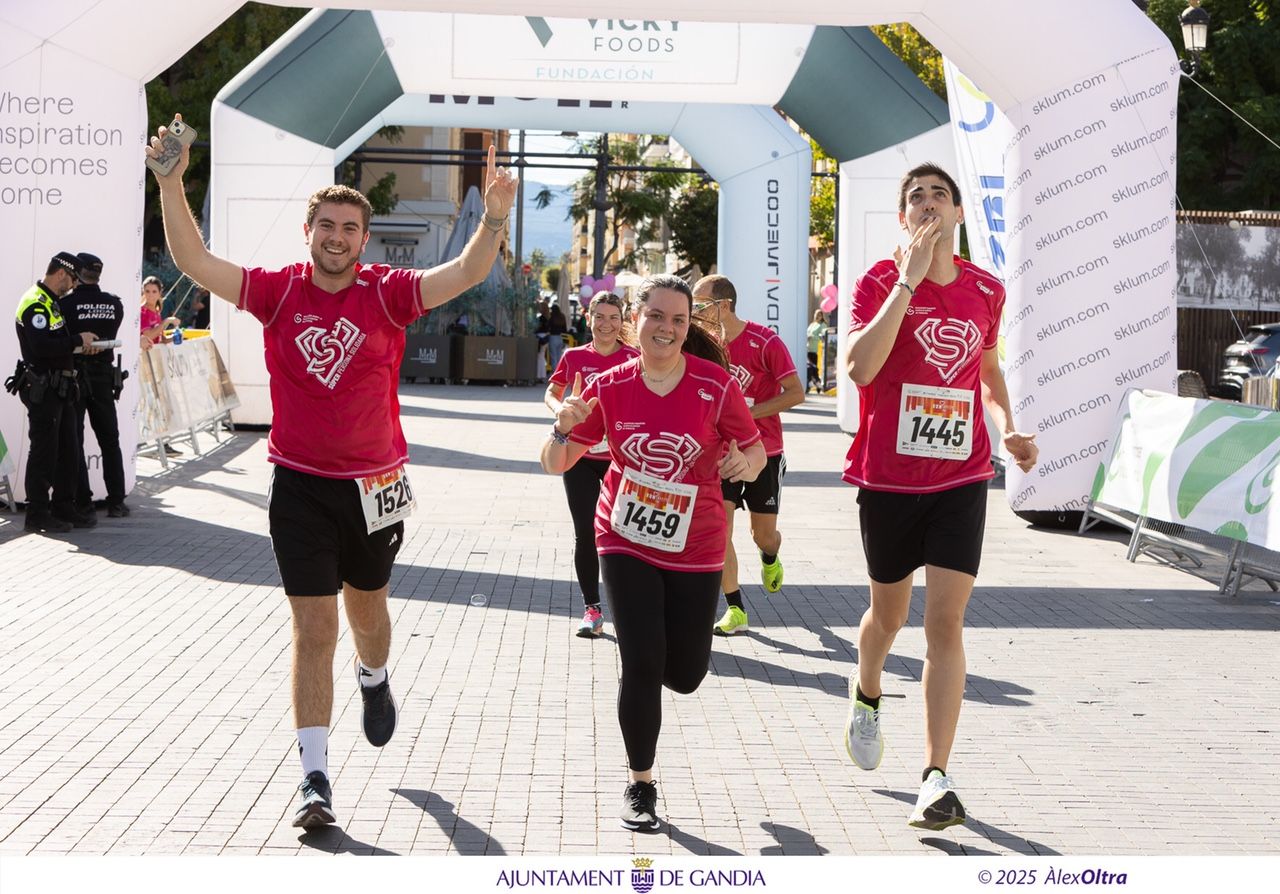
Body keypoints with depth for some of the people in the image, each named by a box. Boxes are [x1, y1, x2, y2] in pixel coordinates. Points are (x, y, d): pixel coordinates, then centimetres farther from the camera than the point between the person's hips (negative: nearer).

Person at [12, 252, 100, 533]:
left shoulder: (51, 303, 20)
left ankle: (63, 507, 21)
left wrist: (82, 344, 10)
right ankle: (37, 515, 1)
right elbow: (41, 346, -25)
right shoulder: (35, 304, -14)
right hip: (43, 390, -10)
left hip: (60, 390, 10)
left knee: (68, 450, 13)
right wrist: (78, 341, -16)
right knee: (43, 451, -5)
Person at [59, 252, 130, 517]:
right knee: (110, 441, 12)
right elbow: (111, 336, 7)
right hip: (104, 375, 4)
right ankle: (116, 502, 12)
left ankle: (82, 502, 2)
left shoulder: (67, 303, -14)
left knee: (73, 442, 4)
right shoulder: (114, 304, -1)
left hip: (73, 377, -4)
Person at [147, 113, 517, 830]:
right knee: (314, 628, -3)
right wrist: (172, 185, -23)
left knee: (367, 608, 20)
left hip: (376, 485, 1)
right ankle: (315, 778, 2)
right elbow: (196, 262, -11)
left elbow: (465, 273, -18)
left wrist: (496, 217, -35)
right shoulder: (280, 292, -4)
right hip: (301, 487, 0)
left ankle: (375, 680, 56)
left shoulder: (388, 293, -7)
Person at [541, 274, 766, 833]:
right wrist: (563, 429, -24)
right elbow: (555, 464, -2)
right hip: (626, 542, 0)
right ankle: (640, 786, 10)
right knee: (641, 665, -8)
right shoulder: (609, 388, -8)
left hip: (694, 548, 1)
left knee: (685, 675, 9)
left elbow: (755, 453, -1)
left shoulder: (715, 385, -12)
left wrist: (745, 463, -25)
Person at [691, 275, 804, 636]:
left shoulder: (764, 342, -16)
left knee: (764, 533, 8)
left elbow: (796, 393, -14)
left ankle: (770, 559, 45)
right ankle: (735, 610, 1)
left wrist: (748, 413, -21)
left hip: (764, 452, -3)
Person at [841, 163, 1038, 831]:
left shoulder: (985, 290, 5)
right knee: (888, 614, 15)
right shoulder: (879, 281, -8)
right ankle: (866, 698, 49)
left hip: (962, 479, 2)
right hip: (888, 476, -2)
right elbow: (859, 367, -26)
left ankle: (937, 779, -3)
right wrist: (910, 279, -25)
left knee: (946, 622, -7)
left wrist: (1008, 429, 7)